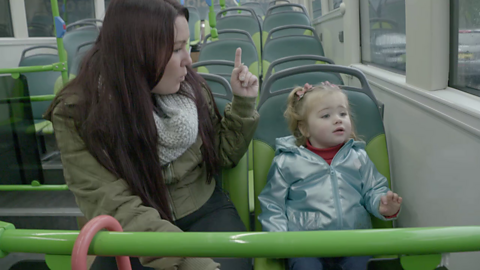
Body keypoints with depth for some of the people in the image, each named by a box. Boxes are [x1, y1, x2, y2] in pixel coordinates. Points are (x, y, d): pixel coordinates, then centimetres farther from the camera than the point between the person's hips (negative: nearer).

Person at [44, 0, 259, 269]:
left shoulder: (190, 87, -3)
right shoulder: (76, 114, -15)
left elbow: (222, 155, 9)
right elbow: (118, 210, -23)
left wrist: (243, 103, -4)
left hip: (205, 211, 3)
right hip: (133, 239, -2)